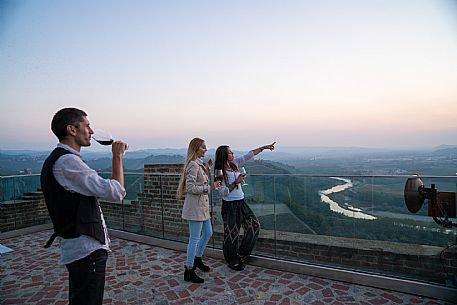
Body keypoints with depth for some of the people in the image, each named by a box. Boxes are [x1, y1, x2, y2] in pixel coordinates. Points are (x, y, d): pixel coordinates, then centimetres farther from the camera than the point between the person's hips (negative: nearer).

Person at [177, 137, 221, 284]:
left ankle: (197, 259, 39)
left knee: (208, 233, 21)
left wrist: (207, 169, 10)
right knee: (194, 238, -1)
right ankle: (189, 271, 13)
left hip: (202, 205, 10)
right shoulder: (193, 165, -18)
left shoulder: (199, 163, 12)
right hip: (195, 206, -10)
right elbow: (191, 187, -23)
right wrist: (210, 187, -21)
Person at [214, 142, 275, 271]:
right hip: (230, 206, -8)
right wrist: (236, 182, -21)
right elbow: (222, 192, -19)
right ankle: (232, 261, 27)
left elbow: (249, 155, 9)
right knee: (232, 234, 5)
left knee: (254, 226, 9)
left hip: (241, 203, 8)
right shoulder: (219, 172, -16)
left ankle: (241, 255, 24)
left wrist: (263, 147, 9)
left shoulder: (234, 164, 4)